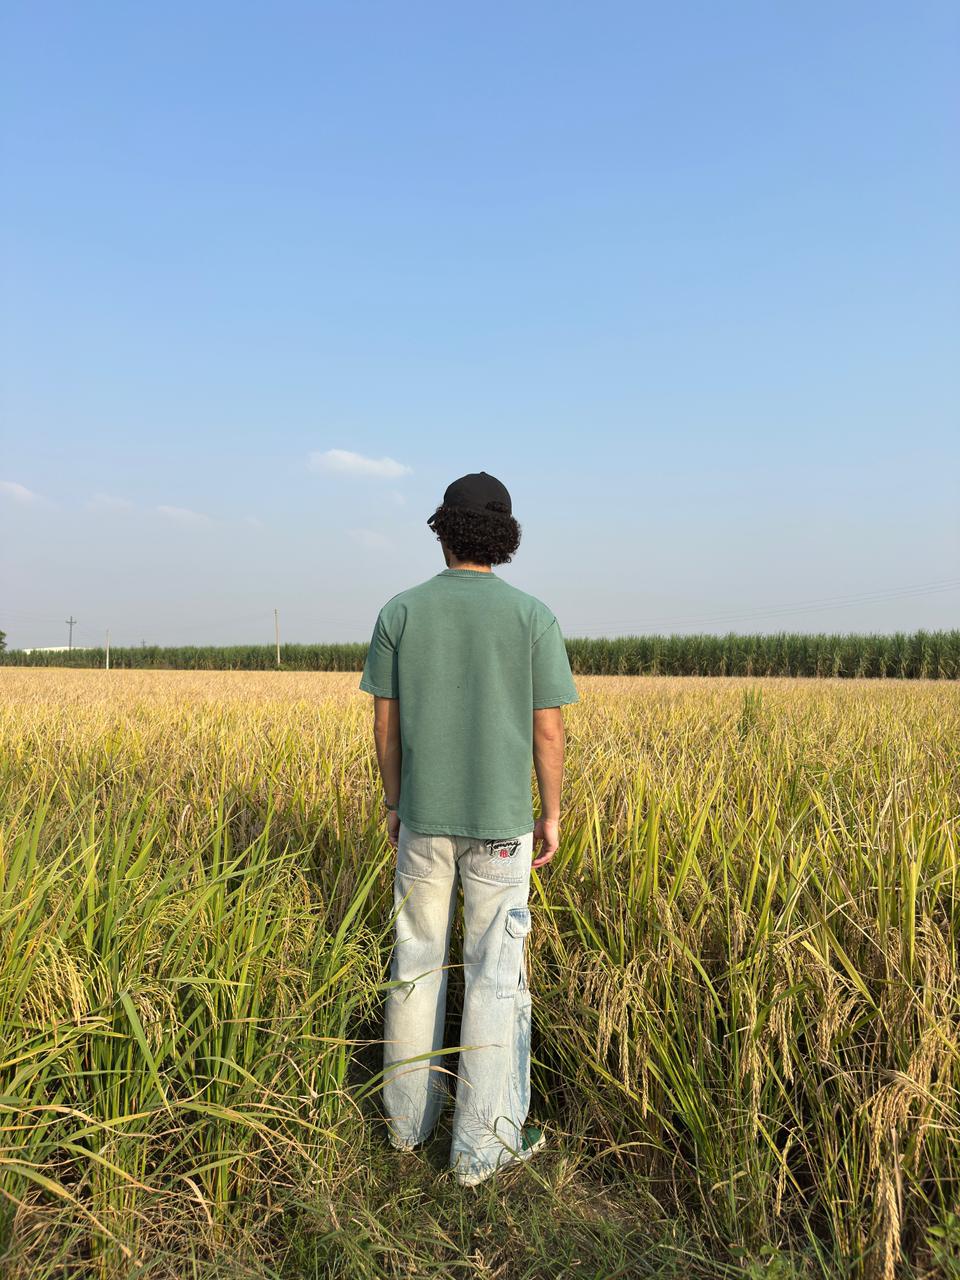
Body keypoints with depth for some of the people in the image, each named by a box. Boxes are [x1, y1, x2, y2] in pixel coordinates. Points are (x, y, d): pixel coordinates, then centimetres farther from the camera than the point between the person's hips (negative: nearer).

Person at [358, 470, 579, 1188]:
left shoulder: (401, 612, -3)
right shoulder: (533, 615, -8)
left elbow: (385, 722, 1)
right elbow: (548, 730, -7)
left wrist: (394, 803, 13)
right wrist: (552, 815, 4)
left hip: (424, 816, 3)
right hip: (500, 822, -2)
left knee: (417, 962, 16)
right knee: (496, 976, 7)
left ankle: (410, 1116, 31)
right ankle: (484, 1145, 17)